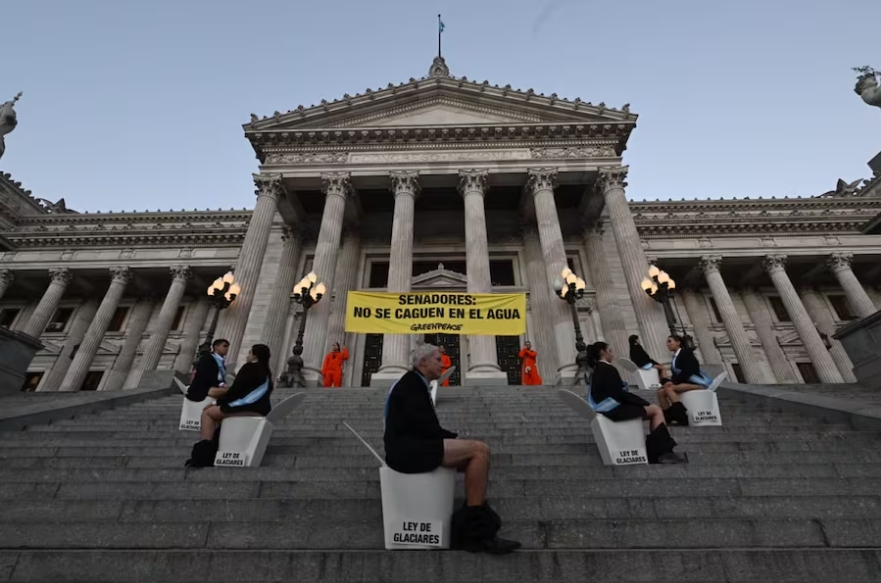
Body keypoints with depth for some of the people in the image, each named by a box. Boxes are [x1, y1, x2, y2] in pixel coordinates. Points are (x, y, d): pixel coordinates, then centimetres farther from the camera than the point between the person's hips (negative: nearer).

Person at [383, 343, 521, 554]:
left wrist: (453, 439, 3)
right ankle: (474, 532, -8)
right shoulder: (411, 382, -10)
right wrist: (455, 438, -8)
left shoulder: (416, 384, 19)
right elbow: (421, 424, -19)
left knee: (476, 456, 5)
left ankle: (474, 530, 2)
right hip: (408, 449, -10)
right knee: (480, 450, -16)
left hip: (413, 447, 10)